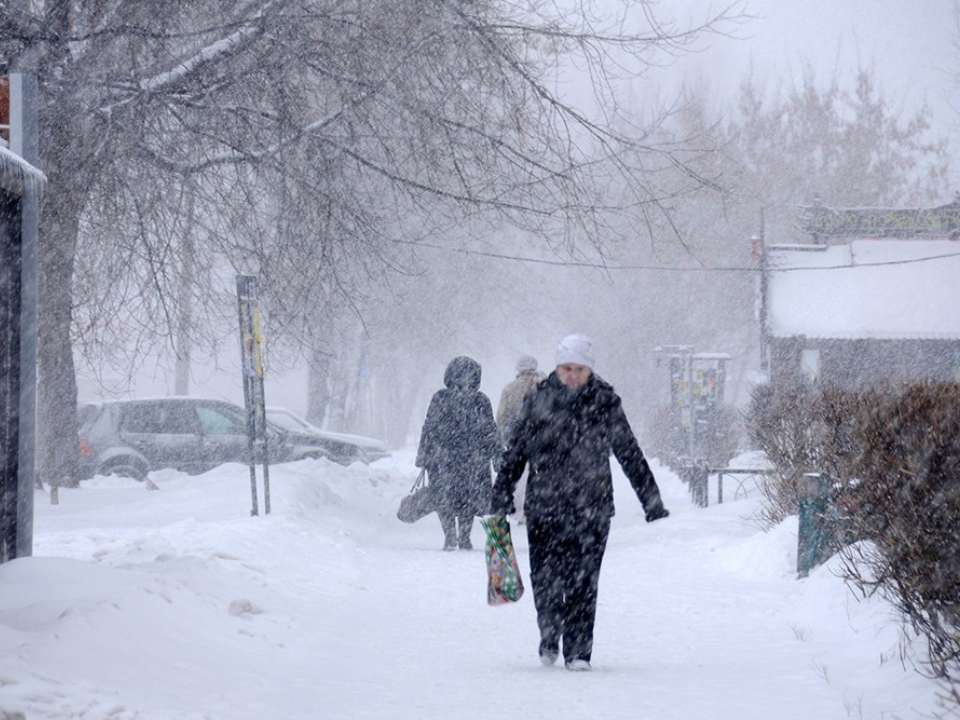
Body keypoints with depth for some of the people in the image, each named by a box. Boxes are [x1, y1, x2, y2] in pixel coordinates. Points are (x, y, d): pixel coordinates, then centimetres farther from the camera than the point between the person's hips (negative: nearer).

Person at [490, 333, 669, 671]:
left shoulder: (605, 403, 1)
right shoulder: (539, 400, 2)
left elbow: (630, 454, 7)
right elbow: (515, 453, 8)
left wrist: (652, 501, 7)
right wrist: (501, 497, 5)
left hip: (591, 508, -1)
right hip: (543, 505, 1)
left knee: (583, 582, -6)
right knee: (544, 579, 3)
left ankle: (578, 651, 1)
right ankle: (549, 637, 29)